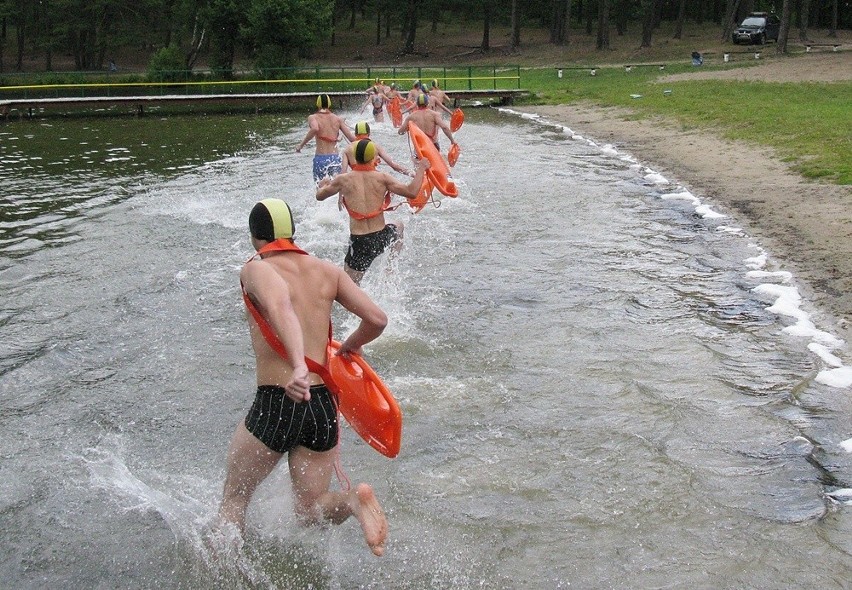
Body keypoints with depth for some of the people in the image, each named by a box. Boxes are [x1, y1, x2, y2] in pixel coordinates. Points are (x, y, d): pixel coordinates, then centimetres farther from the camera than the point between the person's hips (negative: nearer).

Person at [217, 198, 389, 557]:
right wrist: (348, 348, 24)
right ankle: (352, 500, -12)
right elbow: (377, 319, 4)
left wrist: (298, 366, -41)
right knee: (311, 510, 17)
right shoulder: (327, 271, 10)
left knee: (233, 499, 18)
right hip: (325, 405, 4)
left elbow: (280, 306, -26)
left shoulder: (257, 269, -4)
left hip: (276, 405, -4)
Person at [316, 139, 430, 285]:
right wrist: (421, 169, 5)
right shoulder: (382, 178, -6)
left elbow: (319, 196, 12)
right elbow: (412, 192, -9)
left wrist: (322, 185, 35)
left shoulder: (343, 180, -3)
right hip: (382, 238, 1)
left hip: (359, 242, -1)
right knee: (398, 225, 36)